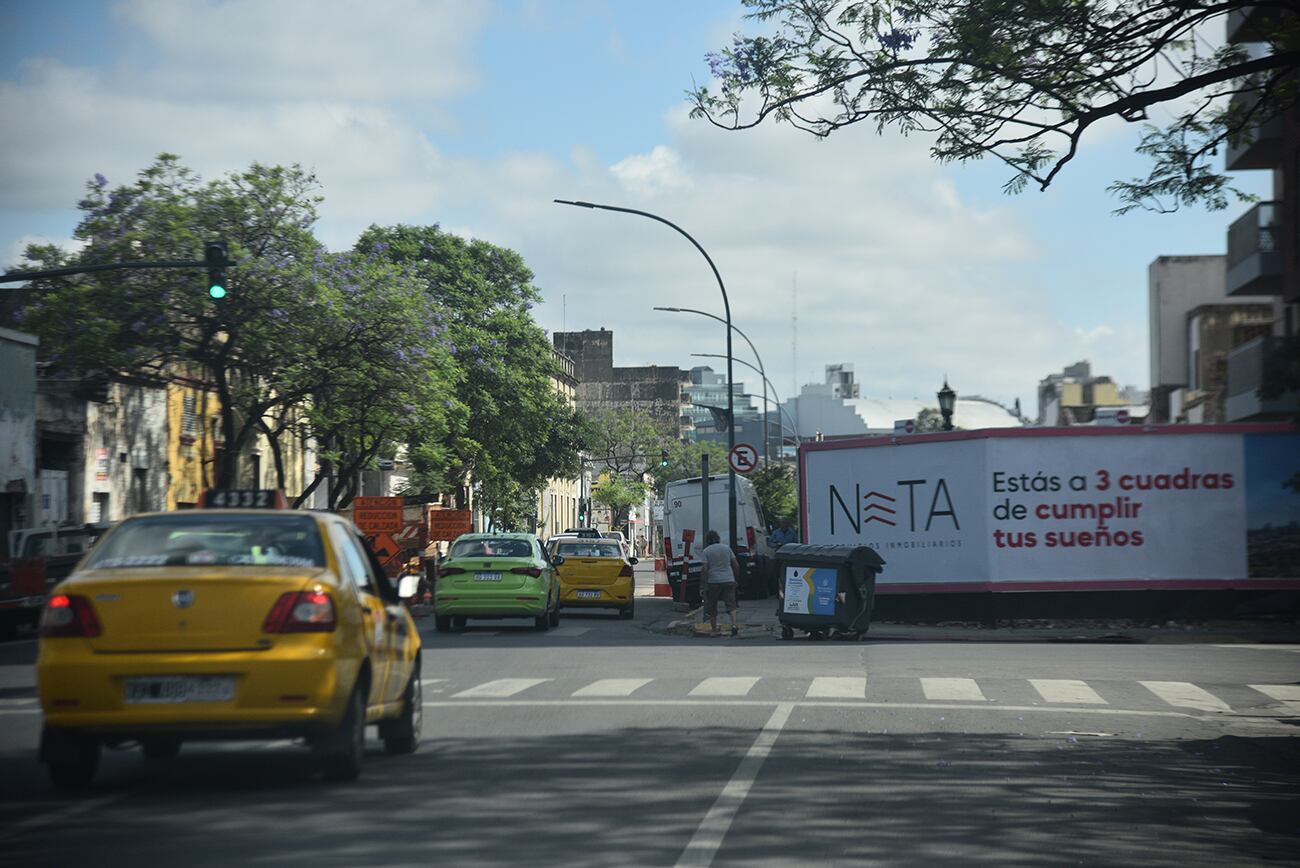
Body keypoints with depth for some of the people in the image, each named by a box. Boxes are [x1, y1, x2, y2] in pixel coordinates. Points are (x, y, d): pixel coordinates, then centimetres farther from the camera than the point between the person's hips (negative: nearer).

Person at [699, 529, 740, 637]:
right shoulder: (726, 547, 7)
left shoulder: (706, 551, -3)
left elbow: (704, 570, -10)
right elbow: (736, 565, 7)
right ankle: (734, 625, -22)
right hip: (729, 580, 2)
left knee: (711, 607, 10)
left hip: (713, 581, -2)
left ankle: (714, 630, 13)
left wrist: (702, 587, -8)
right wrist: (736, 579, 20)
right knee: (731, 604, 0)